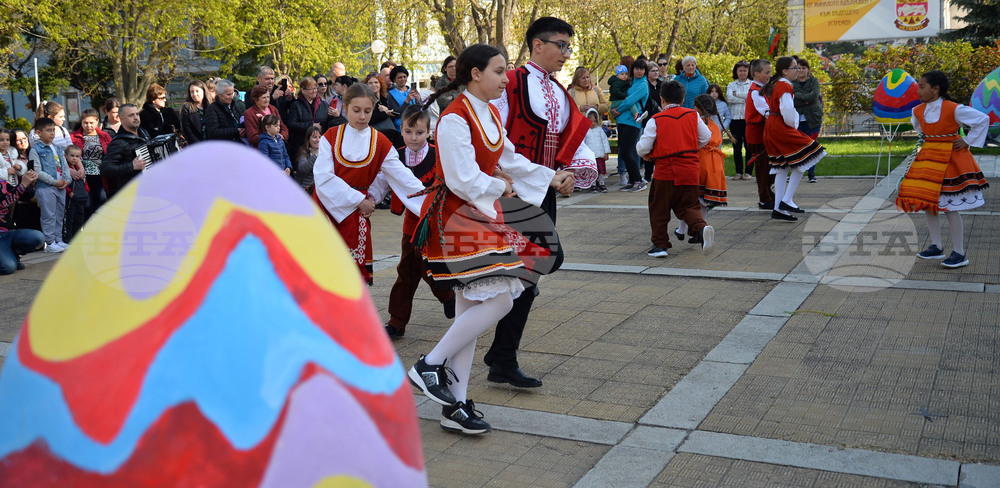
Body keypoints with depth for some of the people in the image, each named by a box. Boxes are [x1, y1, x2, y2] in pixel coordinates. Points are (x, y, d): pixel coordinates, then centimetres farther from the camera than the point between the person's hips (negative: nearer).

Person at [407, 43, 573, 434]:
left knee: (472, 307, 8)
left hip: (482, 217, 10)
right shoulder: (455, 119, -17)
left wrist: (551, 178, 15)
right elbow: (462, 180, -21)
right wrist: (501, 187, -6)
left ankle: (456, 405, 15)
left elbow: (510, 160, 20)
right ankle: (429, 365, -1)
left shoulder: (492, 115, 12)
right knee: (499, 300, -15)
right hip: (457, 217, -9)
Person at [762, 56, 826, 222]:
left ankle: (778, 209, 10)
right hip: (781, 128, -10)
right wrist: (793, 125, -3)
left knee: (782, 168, 11)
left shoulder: (774, 84, 15)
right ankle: (786, 201, -4)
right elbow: (787, 111, -23)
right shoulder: (785, 86, -15)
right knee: (801, 163, -4)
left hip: (771, 127, 10)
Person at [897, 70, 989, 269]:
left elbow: (983, 120, -11)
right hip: (928, 159, 7)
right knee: (926, 203, 7)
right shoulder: (918, 111, 2)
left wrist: (967, 142, -10)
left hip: (950, 160, -7)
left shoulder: (953, 109, -17)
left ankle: (959, 254, 6)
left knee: (949, 207, -5)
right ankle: (937, 247, 20)